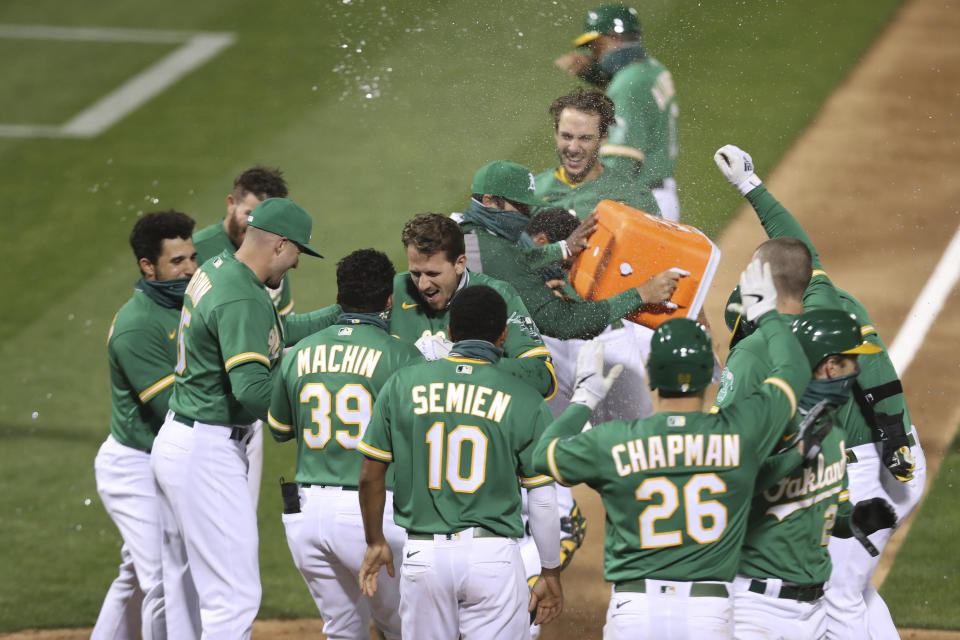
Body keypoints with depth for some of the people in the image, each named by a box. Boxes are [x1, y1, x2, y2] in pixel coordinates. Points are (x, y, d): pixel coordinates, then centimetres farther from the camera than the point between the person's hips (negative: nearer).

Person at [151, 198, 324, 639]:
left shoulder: (216, 270, 9)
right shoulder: (242, 301, -22)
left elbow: (274, 331, 19)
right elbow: (251, 388, -31)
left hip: (175, 440, 11)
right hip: (208, 455, -11)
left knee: (186, 593, 18)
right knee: (235, 598, -10)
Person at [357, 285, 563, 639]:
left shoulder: (403, 385, 3)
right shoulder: (525, 401, -2)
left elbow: (371, 474, 6)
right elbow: (543, 502, 0)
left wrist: (375, 543, 19)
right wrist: (551, 572, 11)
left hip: (422, 557, 2)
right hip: (493, 557, -2)